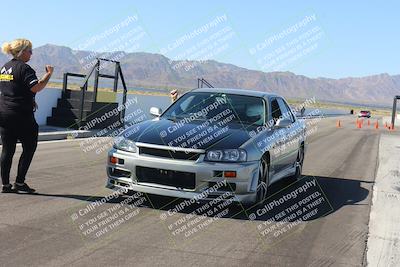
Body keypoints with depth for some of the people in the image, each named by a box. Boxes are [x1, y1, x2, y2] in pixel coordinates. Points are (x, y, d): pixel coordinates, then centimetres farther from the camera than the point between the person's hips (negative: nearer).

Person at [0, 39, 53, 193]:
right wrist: (49, 74, -11)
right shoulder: (24, 68, -12)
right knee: (29, 148, 5)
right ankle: (20, 182, 3)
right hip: (21, 116, -8)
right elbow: (36, 88, -23)